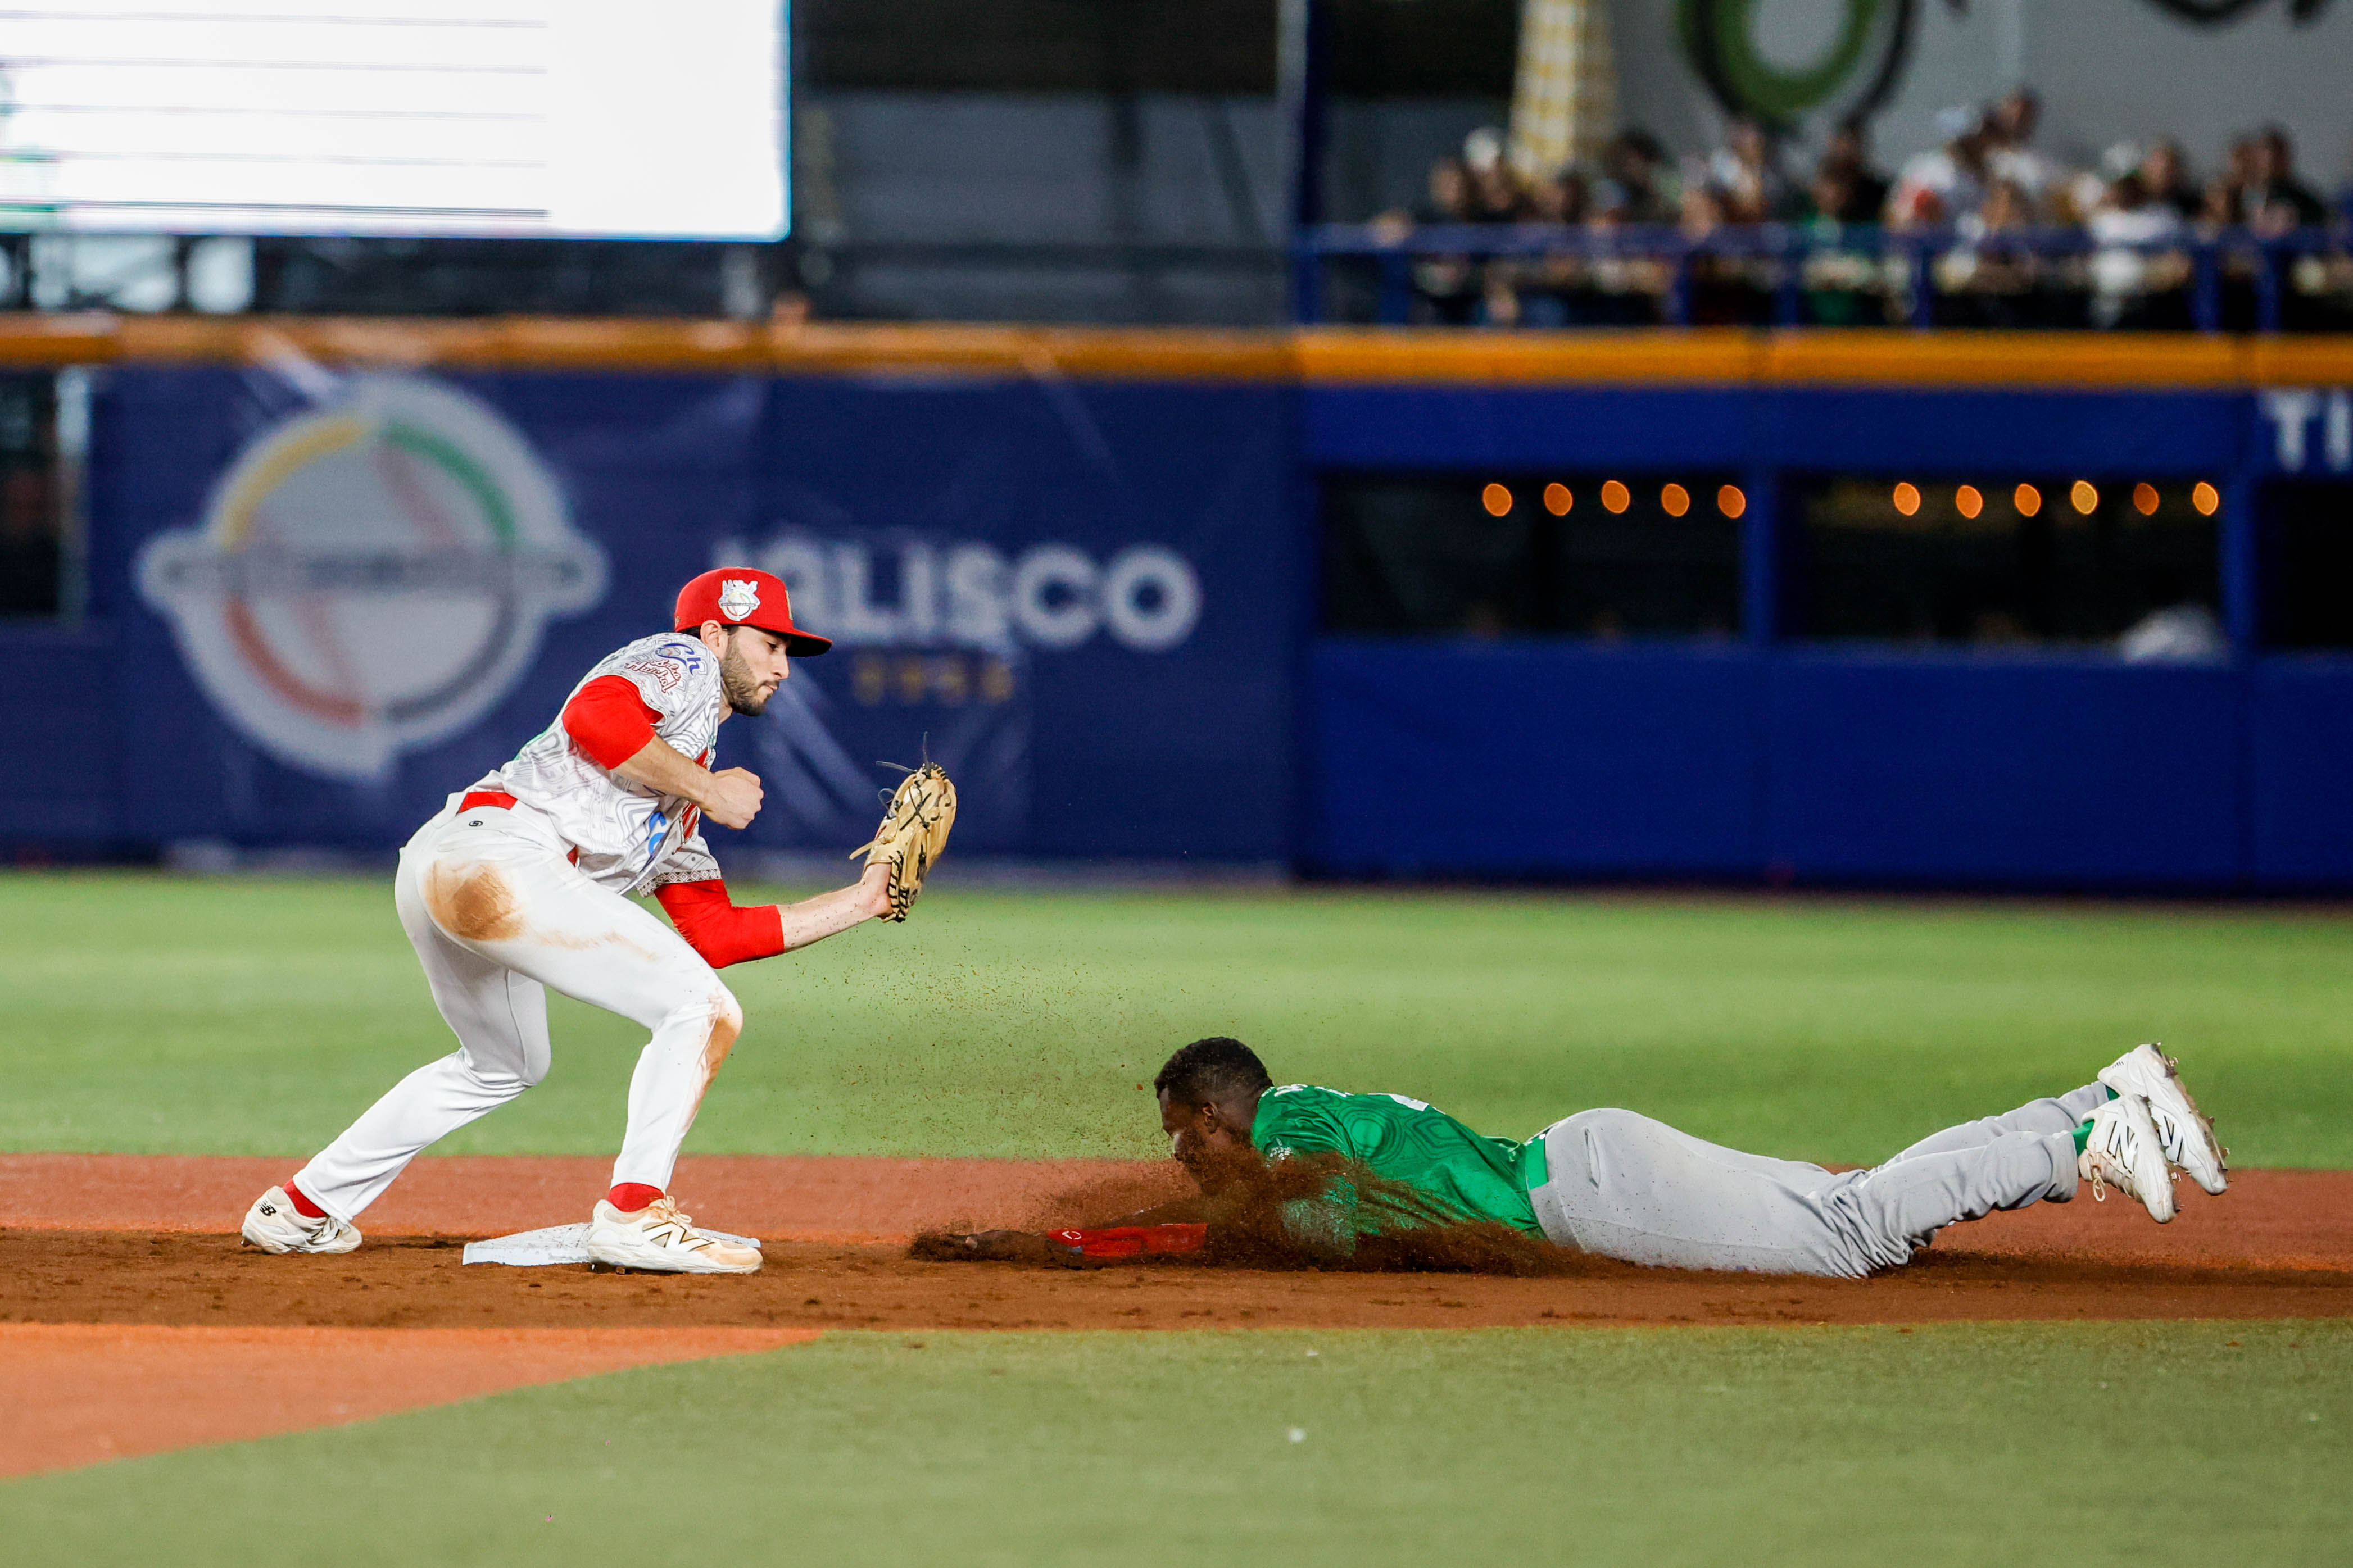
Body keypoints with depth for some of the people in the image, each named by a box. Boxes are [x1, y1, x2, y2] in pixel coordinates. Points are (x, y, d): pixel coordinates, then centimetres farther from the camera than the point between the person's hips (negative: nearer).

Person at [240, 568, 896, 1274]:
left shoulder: (677, 806, 34)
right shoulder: (682, 662, 9)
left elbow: (716, 936, 27)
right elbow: (594, 716, -13)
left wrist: (858, 902, 31)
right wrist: (708, 790, -3)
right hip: (495, 856, -10)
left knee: (505, 1065, 33)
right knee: (701, 1010, -10)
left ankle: (301, 1208, 38)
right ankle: (634, 1214, -17)